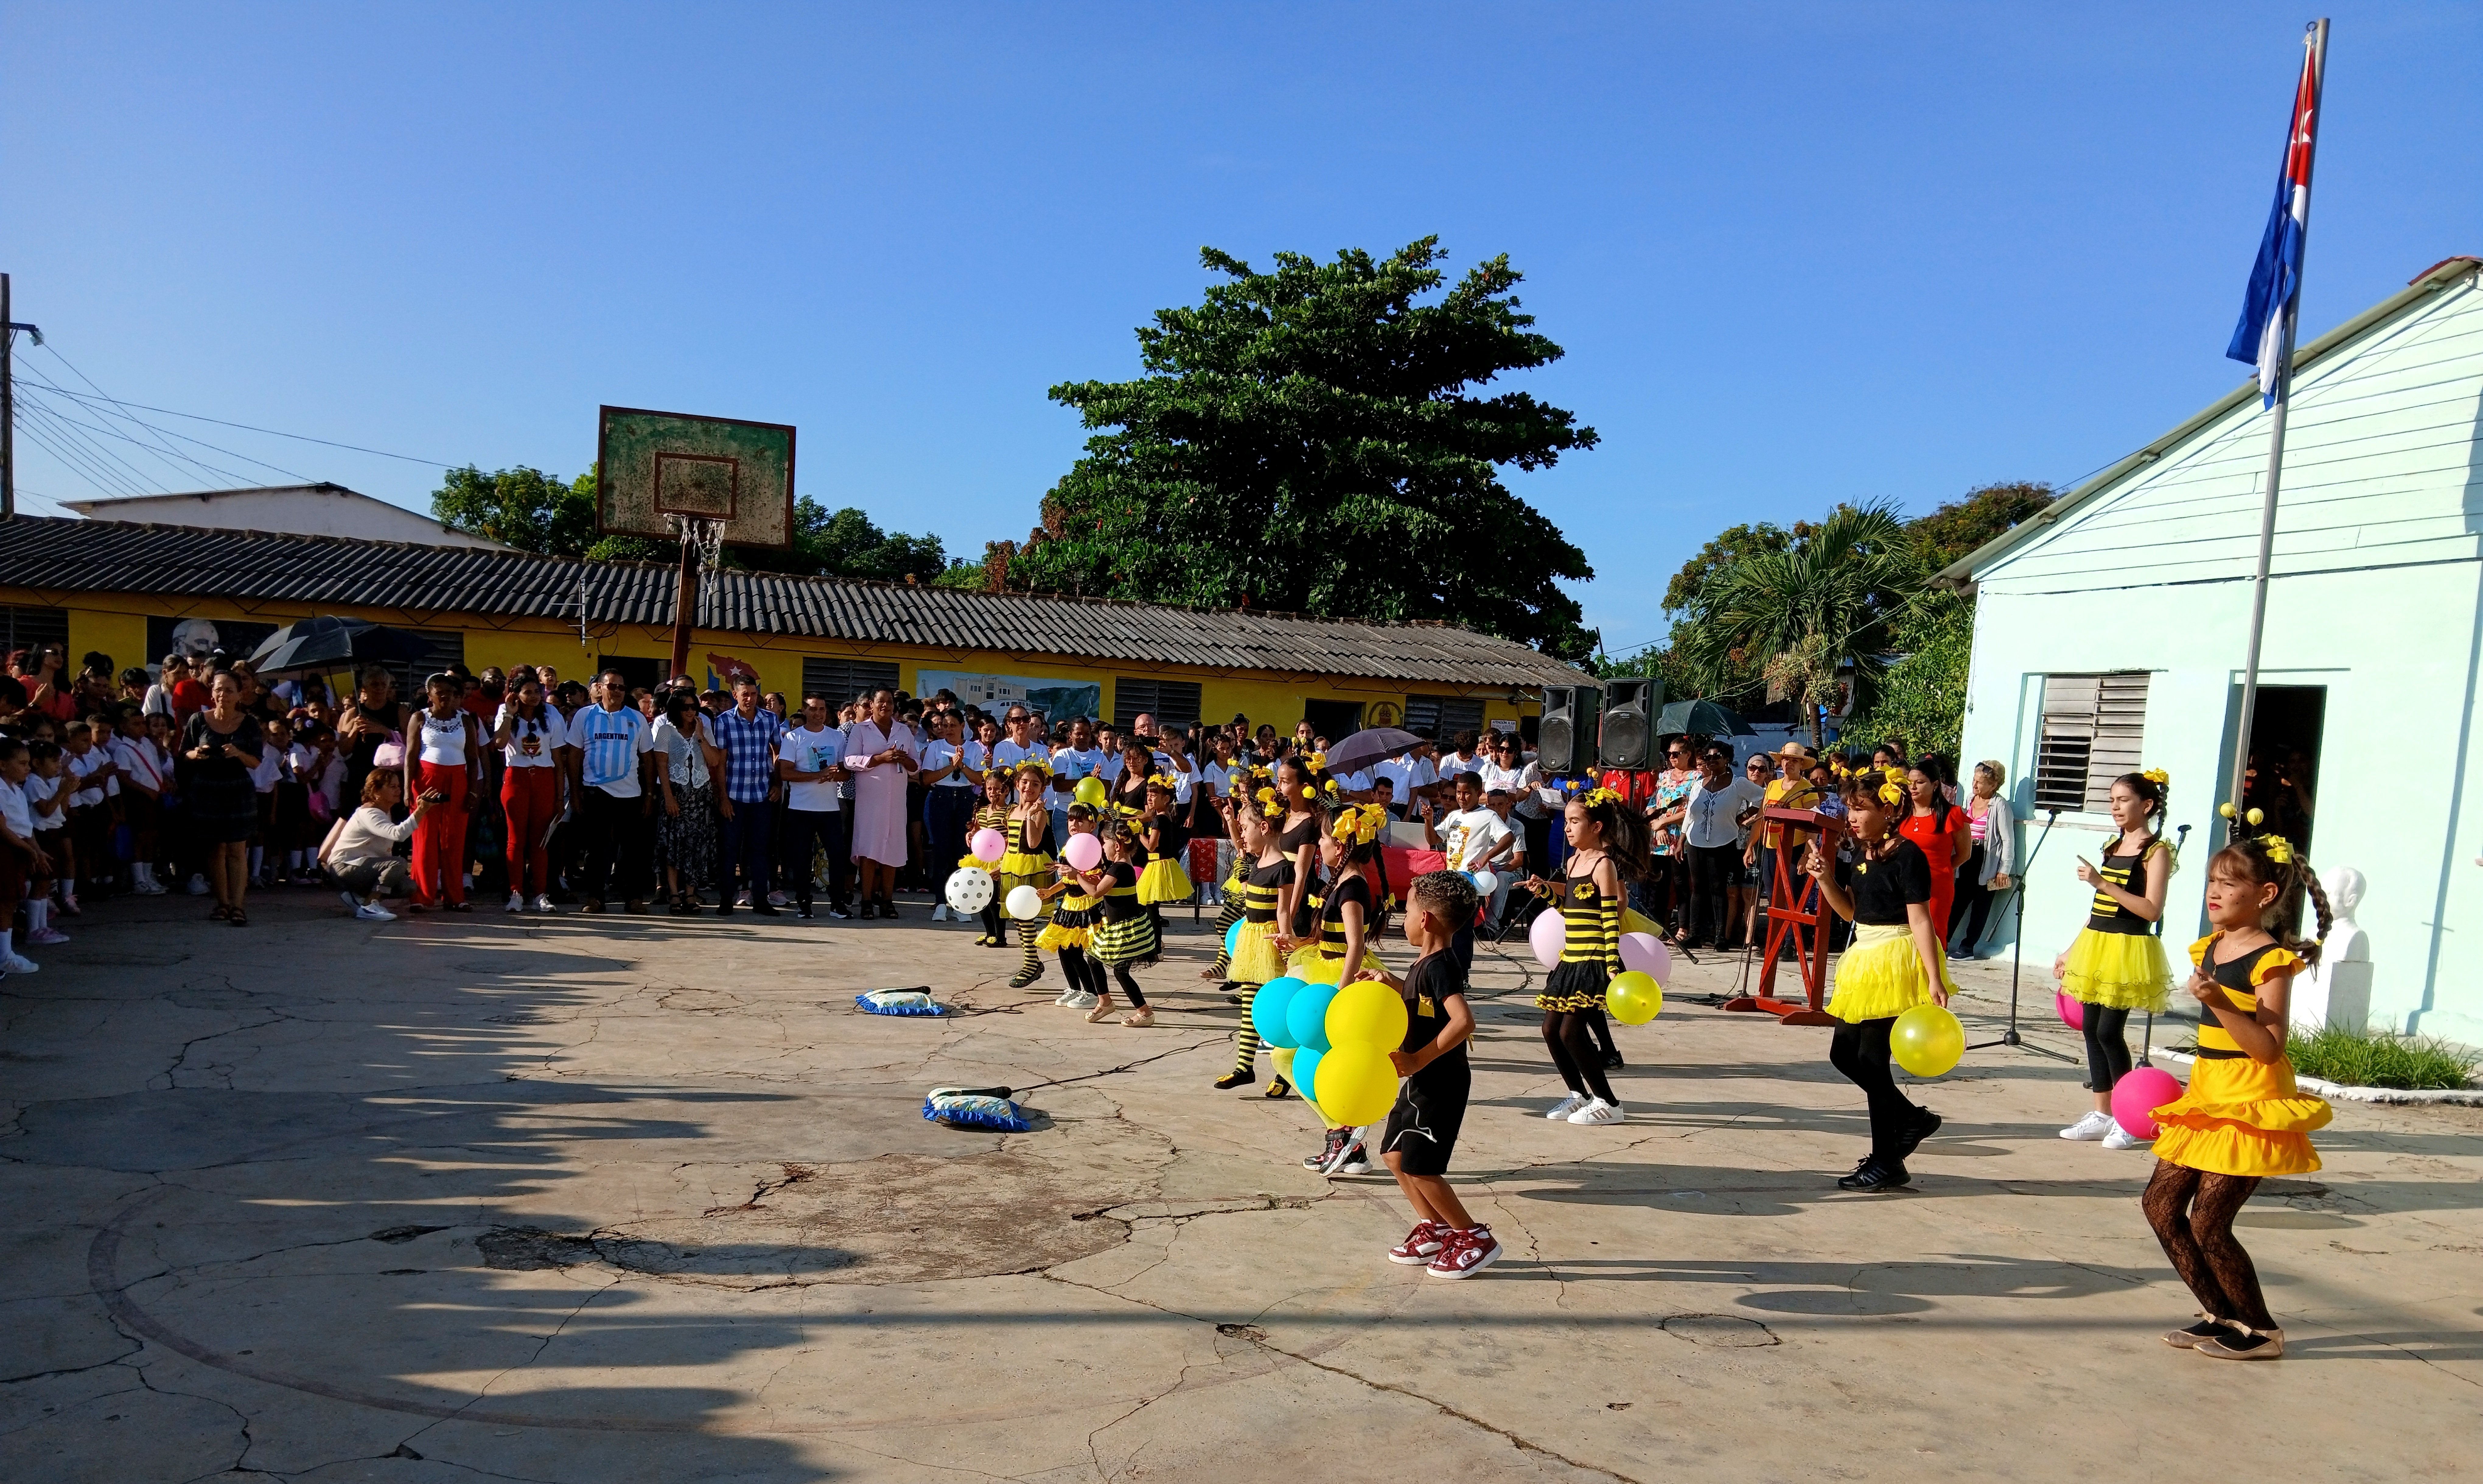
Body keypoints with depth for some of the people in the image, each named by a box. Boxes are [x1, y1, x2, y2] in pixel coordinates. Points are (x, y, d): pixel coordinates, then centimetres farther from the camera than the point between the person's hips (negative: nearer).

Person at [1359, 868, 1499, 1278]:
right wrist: (1391, 983, 15)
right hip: (1421, 1083, 10)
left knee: (1418, 1167, -5)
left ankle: (1477, 1239, 7)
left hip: (1442, 1085, -10)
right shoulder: (1426, 963, 8)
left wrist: (1418, 1060, -32)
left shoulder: (1440, 967, -22)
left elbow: (1464, 1020, -35)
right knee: (1395, 1155, 15)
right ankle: (1435, 1229, 26)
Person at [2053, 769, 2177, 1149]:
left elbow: (2152, 910, -18)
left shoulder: (2157, 851, -7)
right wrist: (2071, 951, 18)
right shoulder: (2113, 846, 15)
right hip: (2096, 946, 7)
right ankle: (2102, 1114, 15)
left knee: (2109, 1031, -10)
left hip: (2128, 949, -7)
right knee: (2091, 1028, 6)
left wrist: (2102, 883, -23)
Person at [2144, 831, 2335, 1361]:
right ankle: (2221, 1315, 19)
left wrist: (2220, 1002, -32)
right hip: (2208, 1097, 9)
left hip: (2253, 1104, -9)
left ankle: (2262, 1331, 13)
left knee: (2207, 1223, -7)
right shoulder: (2210, 948, 9)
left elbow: (2269, 1048, -22)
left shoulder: (2270, 961, -15)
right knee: (2160, 1202, 6)